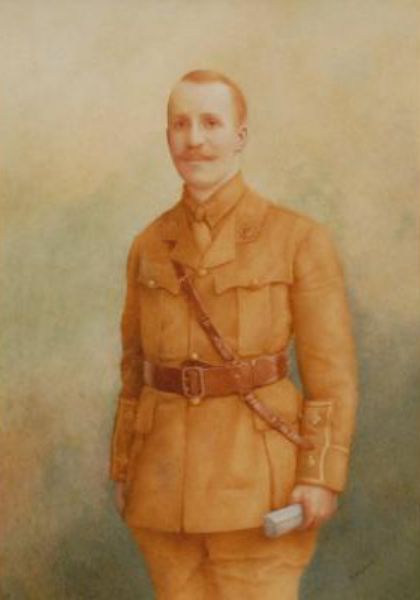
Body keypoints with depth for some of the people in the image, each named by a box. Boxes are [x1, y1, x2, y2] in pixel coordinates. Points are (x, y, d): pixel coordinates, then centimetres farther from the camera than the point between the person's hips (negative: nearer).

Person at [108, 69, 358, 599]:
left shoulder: (299, 239, -6)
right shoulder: (150, 246, 7)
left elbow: (331, 371, -7)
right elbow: (137, 366, 13)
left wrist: (322, 477, -15)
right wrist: (123, 470, 11)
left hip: (255, 473, -4)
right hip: (169, 474, 5)